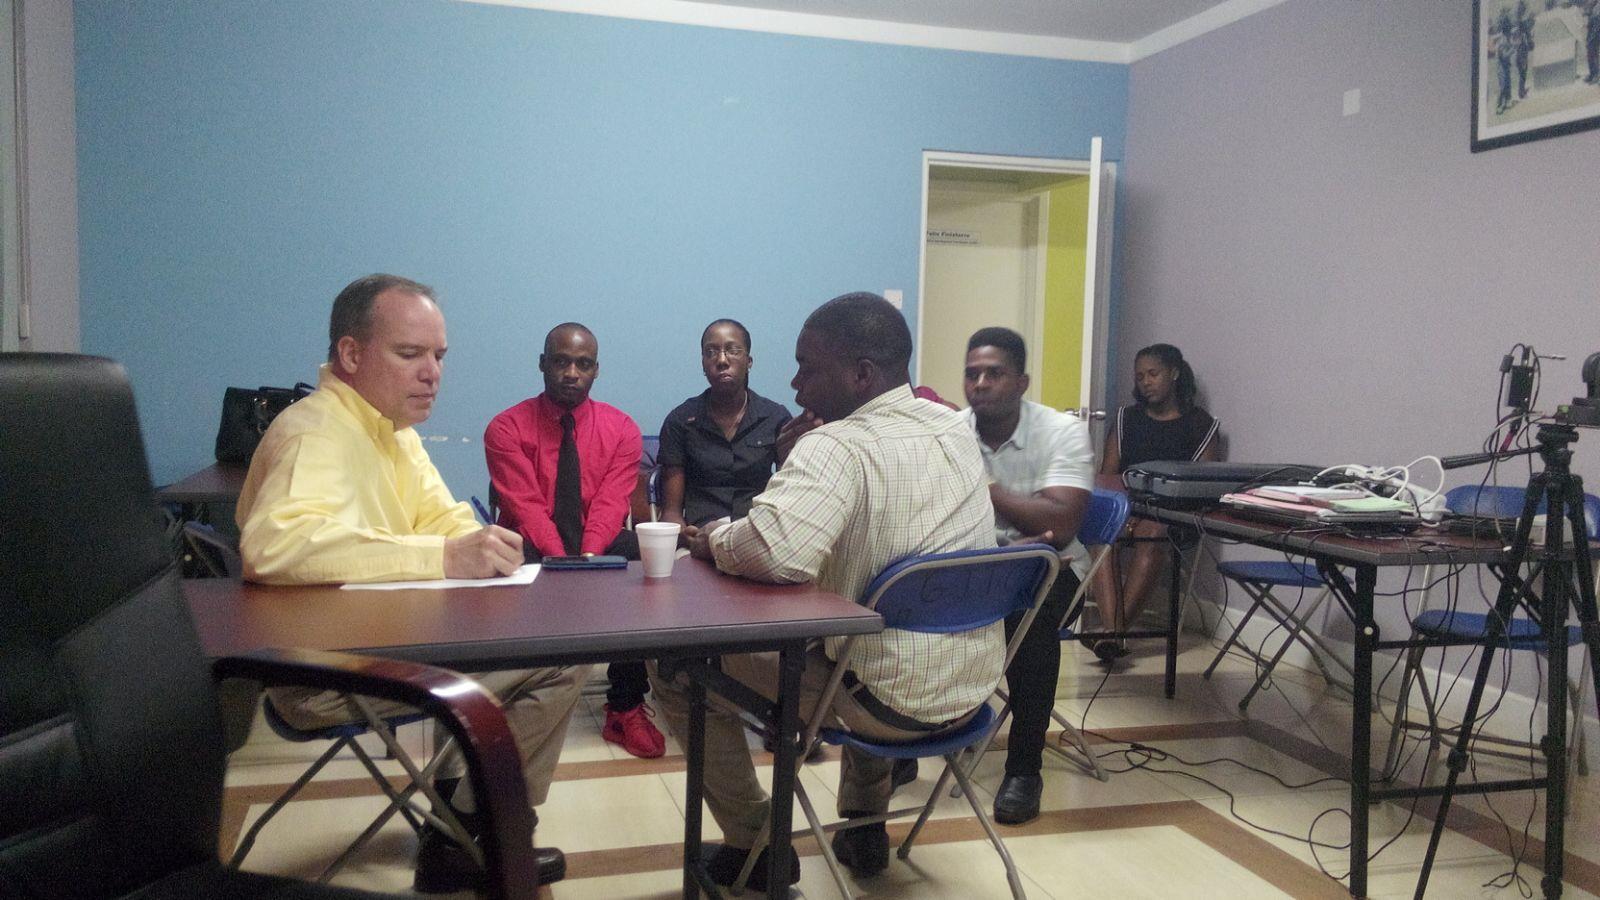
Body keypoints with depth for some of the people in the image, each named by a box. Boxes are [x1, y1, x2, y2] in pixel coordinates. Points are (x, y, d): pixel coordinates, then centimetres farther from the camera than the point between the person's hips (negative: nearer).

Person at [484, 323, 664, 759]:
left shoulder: (622, 429, 3)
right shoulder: (507, 428, -2)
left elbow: (610, 506, -9)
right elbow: (526, 507, -13)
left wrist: (587, 558, -28)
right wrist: (561, 563, -29)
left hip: (600, 549, 2)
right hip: (531, 550, -1)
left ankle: (626, 707, -16)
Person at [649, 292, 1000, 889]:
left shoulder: (837, 447, -23)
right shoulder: (955, 428, 3)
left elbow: (772, 552, -37)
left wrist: (714, 542, -16)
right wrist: (796, 463, 8)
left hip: (893, 703, -8)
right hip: (975, 686, 8)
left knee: (675, 669, 3)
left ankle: (755, 845, 17)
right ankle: (863, 830, 42)